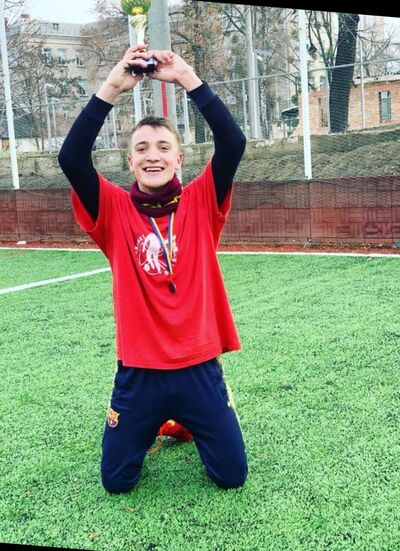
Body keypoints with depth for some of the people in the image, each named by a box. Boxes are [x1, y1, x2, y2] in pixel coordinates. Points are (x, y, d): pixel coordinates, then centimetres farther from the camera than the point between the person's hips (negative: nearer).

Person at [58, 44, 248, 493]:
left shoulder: (201, 203, -3)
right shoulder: (114, 210, -4)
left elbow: (233, 143, -16)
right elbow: (70, 159, -19)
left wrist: (188, 79, -20)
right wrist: (111, 88, -23)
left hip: (199, 367, 0)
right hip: (139, 372, 0)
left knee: (231, 476, 10)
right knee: (116, 481, 12)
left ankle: (187, 424, 40)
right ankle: (152, 428, 42)